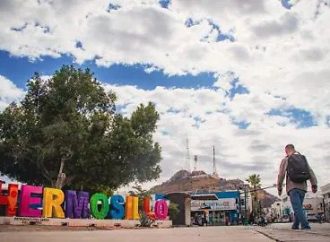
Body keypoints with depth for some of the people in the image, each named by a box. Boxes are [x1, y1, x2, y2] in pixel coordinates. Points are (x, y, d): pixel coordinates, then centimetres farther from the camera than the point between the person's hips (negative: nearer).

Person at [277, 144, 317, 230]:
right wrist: (314, 184, 3)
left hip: (292, 187, -4)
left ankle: (305, 225, -22)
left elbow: (281, 175, 1)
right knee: (298, 206, 13)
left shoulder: (285, 160, 6)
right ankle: (295, 225, 16)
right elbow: (310, 171, 6)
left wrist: (279, 188, 8)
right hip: (303, 186, 4)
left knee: (297, 207, -10)